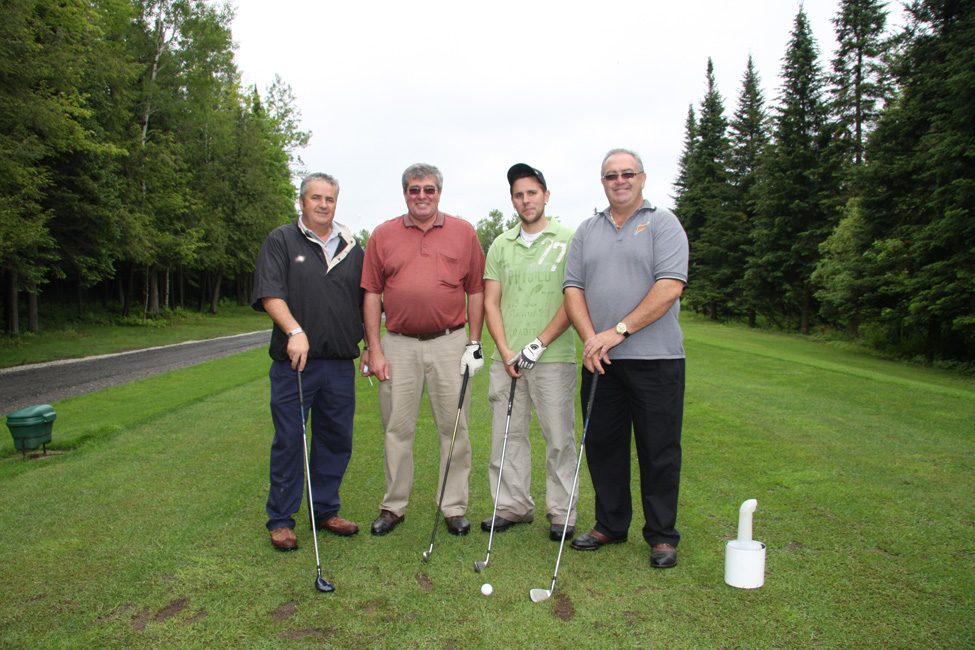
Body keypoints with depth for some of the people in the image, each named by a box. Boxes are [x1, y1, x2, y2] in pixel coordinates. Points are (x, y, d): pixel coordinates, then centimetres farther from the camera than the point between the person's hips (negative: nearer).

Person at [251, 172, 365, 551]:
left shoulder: (351, 249, 15)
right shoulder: (281, 241, 3)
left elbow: (366, 302, 20)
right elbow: (270, 294, -9)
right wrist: (294, 330, -24)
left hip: (341, 364, 4)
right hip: (294, 363, -4)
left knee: (336, 440, 10)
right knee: (288, 441, 2)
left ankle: (326, 511, 26)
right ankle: (280, 520, 16)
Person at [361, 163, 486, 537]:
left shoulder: (464, 233, 6)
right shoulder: (383, 235, 7)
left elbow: (476, 291, 7)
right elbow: (372, 295, 6)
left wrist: (475, 343, 1)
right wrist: (374, 349, 0)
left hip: (450, 343, 0)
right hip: (398, 344, 1)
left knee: (454, 428, 5)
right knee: (397, 428, 7)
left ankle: (454, 507, 18)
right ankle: (393, 506, 22)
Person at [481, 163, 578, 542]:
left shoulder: (568, 240, 1)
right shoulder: (500, 246, 13)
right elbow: (491, 303, 10)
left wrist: (539, 343, -12)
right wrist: (505, 350, -2)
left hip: (553, 358, -4)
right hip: (506, 359, 4)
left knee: (559, 437, 1)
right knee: (507, 434, 9)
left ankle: (562, 513, 15)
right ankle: (513, 506, 23)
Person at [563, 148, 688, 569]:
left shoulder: (663, 223, 1)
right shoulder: (586, 231, 14)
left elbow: (670, 287, -12)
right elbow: (573, 289, 6)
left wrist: (619, 331, -16)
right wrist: (591, 338, -10)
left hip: (655, 358, -4)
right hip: (600, 359, 4)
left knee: (659, 451, 3)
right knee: (602, 445, 10)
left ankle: (662, 535, 18)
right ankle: (611, 525, 27)